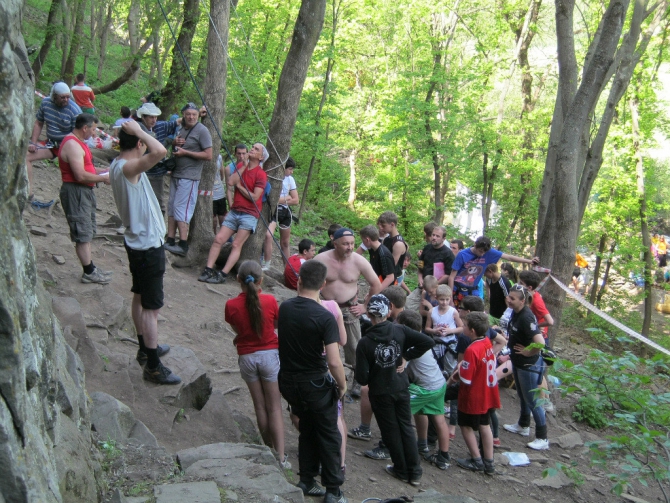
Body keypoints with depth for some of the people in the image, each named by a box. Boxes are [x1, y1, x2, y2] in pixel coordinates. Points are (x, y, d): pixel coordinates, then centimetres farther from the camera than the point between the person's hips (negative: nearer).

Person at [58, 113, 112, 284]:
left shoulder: (78, 142, 14)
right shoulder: (72, 145, -20)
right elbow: (81, 175, -25)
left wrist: (103, 171, 10)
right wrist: (103, 178, -14)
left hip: (84, 192, 11)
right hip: (76, 192, -11)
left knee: (87, 233, 15)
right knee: (83, 234, -3)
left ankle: (90, 269, 23)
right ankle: (89, 273, 3)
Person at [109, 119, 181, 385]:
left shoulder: (118, 165, 5)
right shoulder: (127, 167, -25)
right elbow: (159, 151, -42)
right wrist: (139, 131, -28)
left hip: (137, 240, 11)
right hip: (147, 244, -11)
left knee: (140, 298, 22)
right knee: (151, 306, -4)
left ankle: (146, 348, 39)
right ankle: (153, 367, 3)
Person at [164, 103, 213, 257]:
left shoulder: (202, 131, -10)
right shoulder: (181, 129, 14)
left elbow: (208, 155, -15)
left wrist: (185, 152, -17)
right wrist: (174, 144, 1)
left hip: (189, 177, -8)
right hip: (176, 174, 8)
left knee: (181, 209, -12)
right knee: (171, 207, 8)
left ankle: (183, 245, -11)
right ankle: (170, 241, 12)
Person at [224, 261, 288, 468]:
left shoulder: (231, 305, -12)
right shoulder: (270, 301, -14)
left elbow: (236, 329, 4)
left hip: (247, 357, 1)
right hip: (270, 355, -1)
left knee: (260, 406, 15)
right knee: (274, 407, 6)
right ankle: (280, 457, 4)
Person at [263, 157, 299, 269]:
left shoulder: (290, 179, 4)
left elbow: (296, 200, 4)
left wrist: (281, 200, -10)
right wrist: (286, 198, -9)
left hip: (285, 211, 5)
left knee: (285, 243, 13)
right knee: (268, 235, -28)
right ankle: (267, 266, -19)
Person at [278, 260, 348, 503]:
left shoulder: (284, 308, -6)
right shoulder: (325, 317, -23)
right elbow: (334, 362, -26)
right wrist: (342, 385, -8)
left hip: (289, 381, 5)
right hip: (315, 383, -5)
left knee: (307, 428, 23)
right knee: (329, 435, 10)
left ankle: (306, 482, 30)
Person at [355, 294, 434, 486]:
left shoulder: (365, 343, -21)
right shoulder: (400, 331, -13)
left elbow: (361, 378, -20)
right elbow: (428, 342, -14)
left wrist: (368, 380, 4)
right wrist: (407, 356, -5)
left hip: (380, 393, -3)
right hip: (401, 388, 3)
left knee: (391, 432, 14)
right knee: (406, 428, 16)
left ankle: (401, 470, 28)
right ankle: (414, 472, 20)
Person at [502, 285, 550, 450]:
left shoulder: (526, 317, -30)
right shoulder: (515, 312, -2)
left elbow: (540, 343, -39)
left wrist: (528, 353, -23)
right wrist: (511, 354, 12)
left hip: (529, 365, -9)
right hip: (518, 362, 9)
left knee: (532, 400, 2)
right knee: (522, 395, 26)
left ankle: (542, 439, 13)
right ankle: (523, 426, 45)